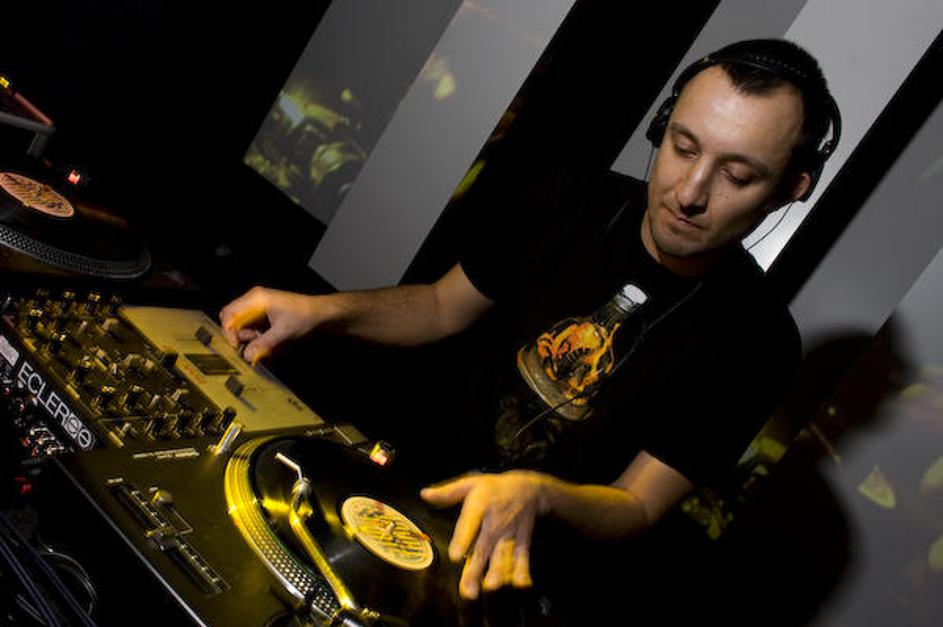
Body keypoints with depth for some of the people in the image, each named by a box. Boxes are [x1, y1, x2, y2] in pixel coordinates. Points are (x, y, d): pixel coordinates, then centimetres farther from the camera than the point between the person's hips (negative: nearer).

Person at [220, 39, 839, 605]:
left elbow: (637, 506, -17)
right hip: (440, 473, 4)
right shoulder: (569, 203, -9)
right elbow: (444, 307, 3)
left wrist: (534, 494, -39)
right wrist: (322, 309, -14)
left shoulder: (755, 342, -19)